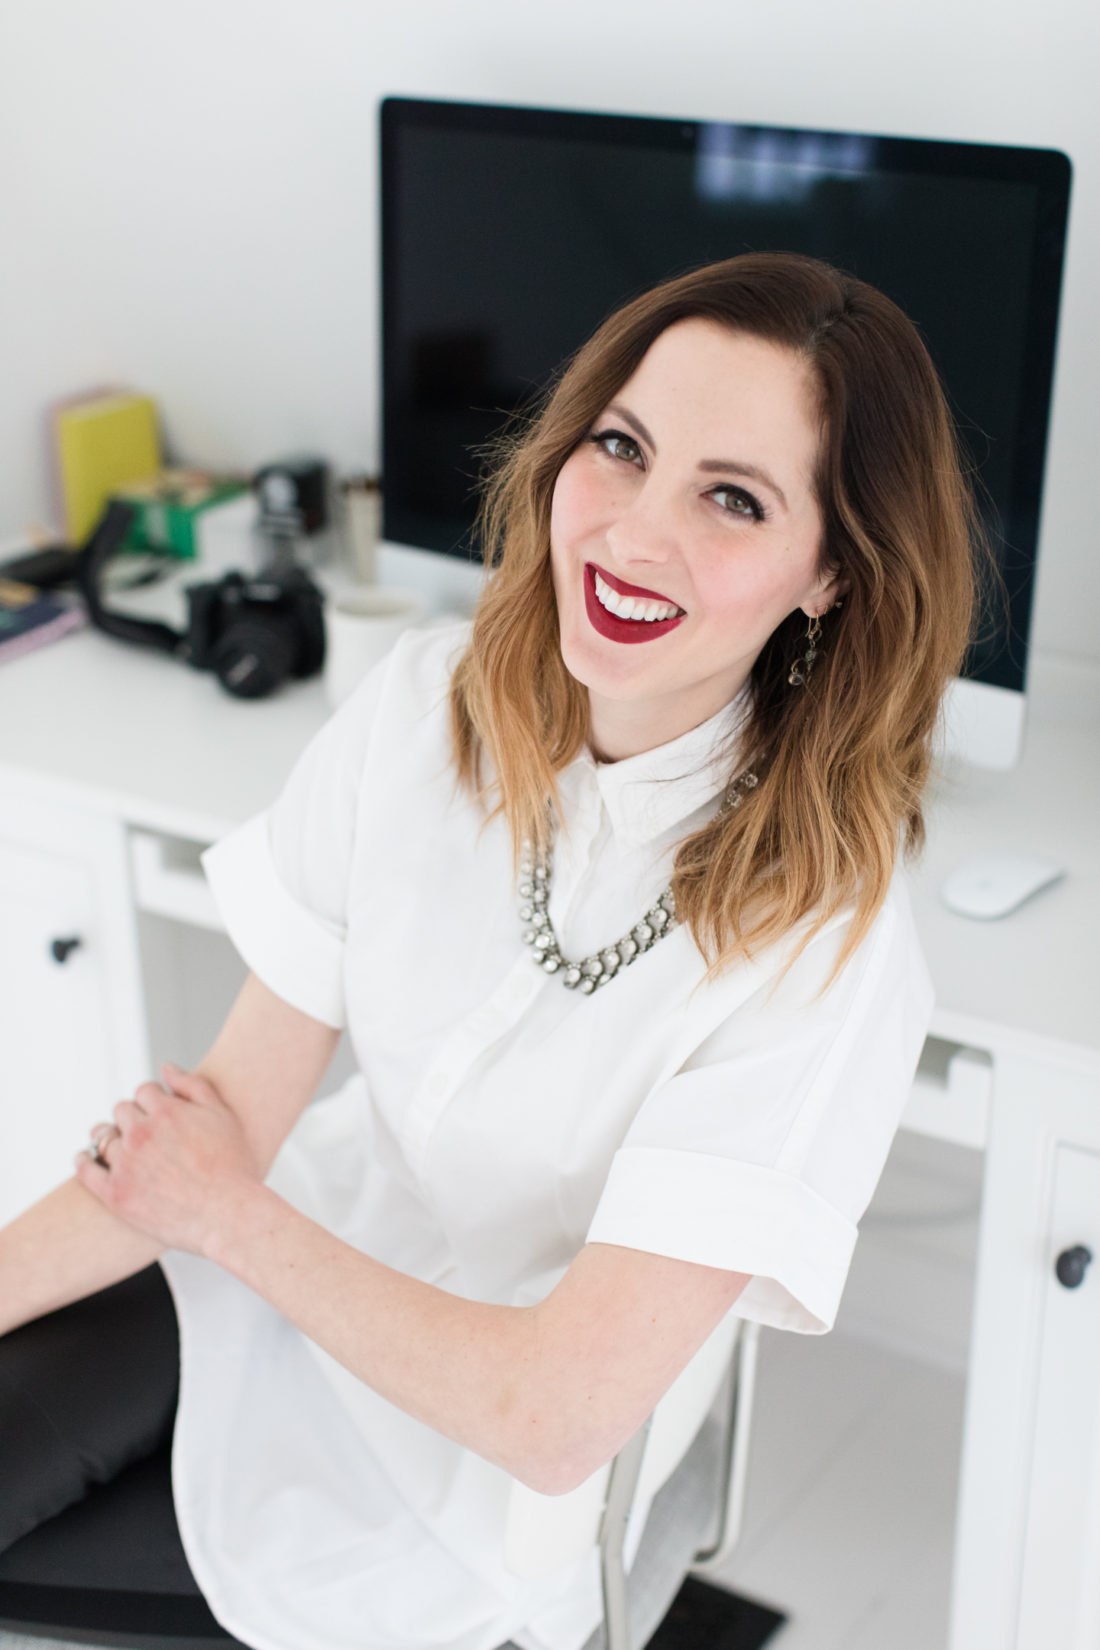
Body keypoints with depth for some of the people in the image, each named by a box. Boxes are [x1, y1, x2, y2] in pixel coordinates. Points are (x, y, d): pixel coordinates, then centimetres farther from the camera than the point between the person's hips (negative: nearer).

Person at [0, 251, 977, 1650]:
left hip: (479, 1470, -4)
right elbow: (233, 1108, -6)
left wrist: (224, 1212, -14)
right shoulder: (431, 700, -12)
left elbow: (556, 1418, -25)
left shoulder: (821, 941, -27)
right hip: (265, 1273, 4)